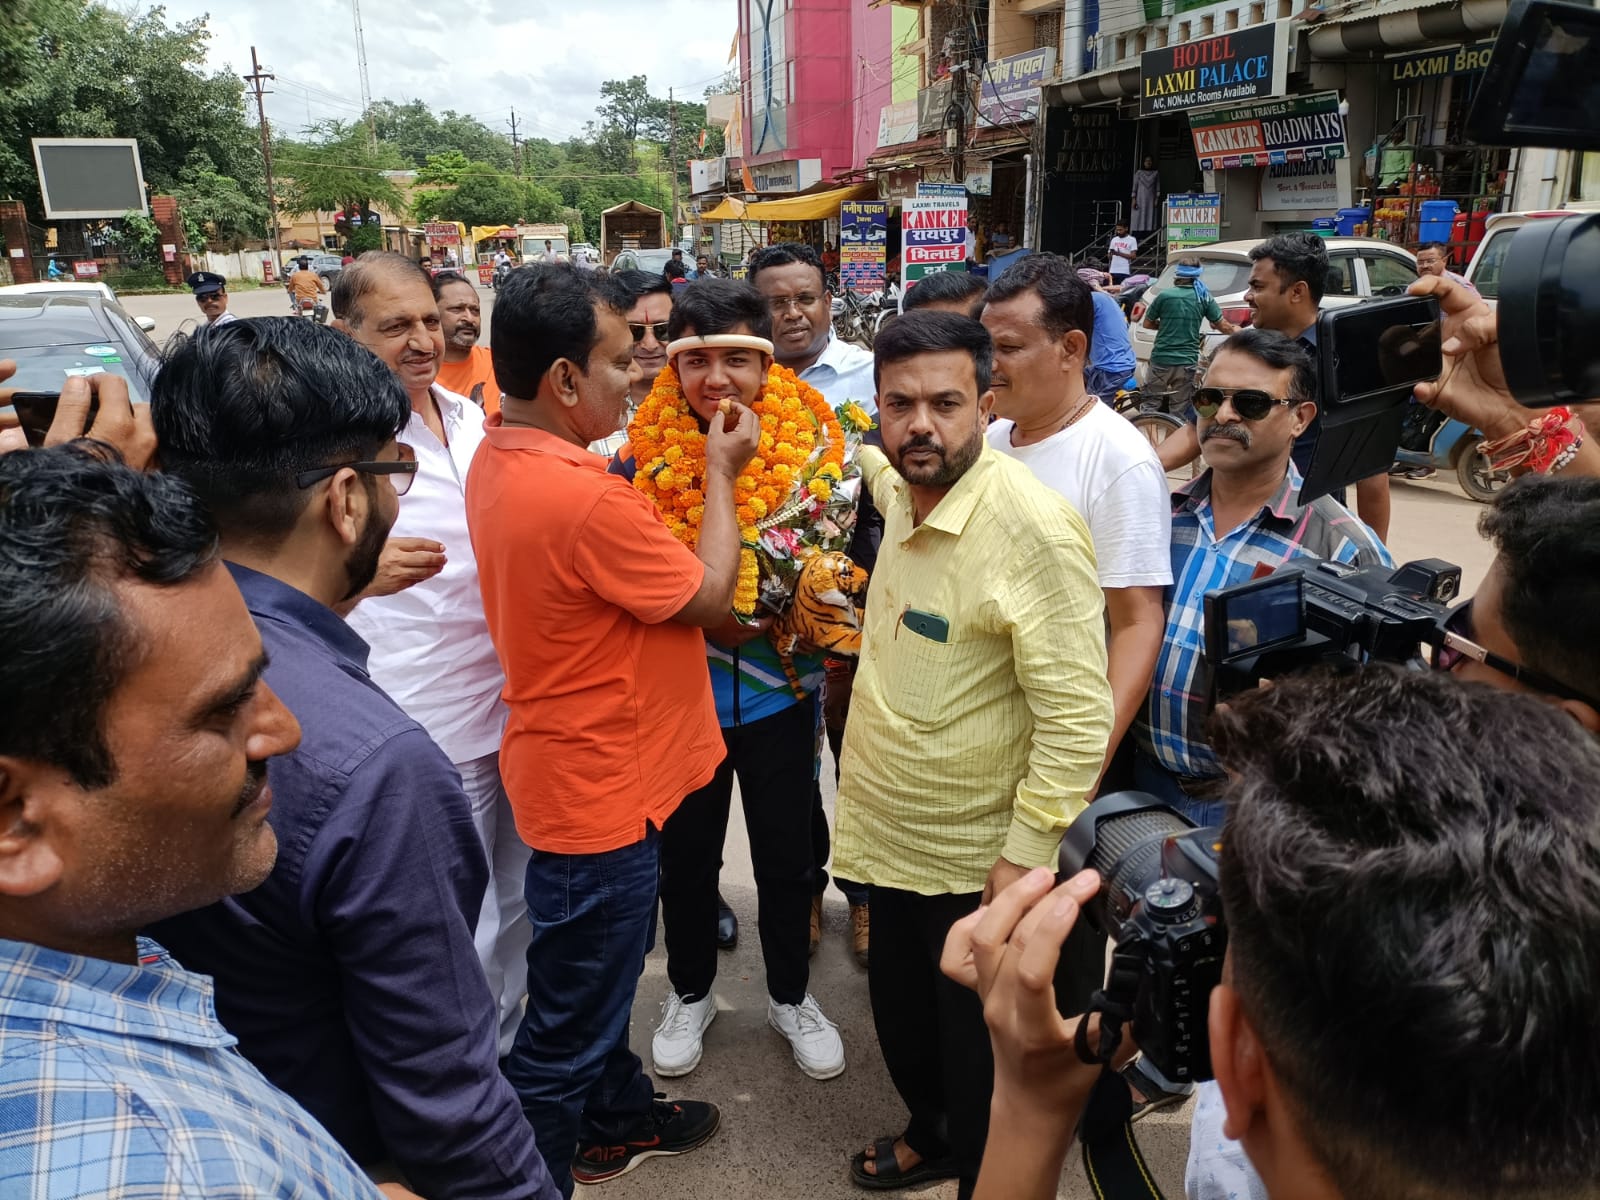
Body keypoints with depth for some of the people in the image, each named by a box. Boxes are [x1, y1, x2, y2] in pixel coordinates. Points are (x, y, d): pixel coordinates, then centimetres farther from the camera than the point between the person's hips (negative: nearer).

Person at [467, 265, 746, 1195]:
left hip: (586, 770, 10)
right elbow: (711, 597, -16)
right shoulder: (582, 498, -30)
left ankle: (619, 1119, 51)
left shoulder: (498, 459, 0)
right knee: (566, 1028, 9)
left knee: (601, 976, 29)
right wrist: (721, 473, -5)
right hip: (599, 792, -10)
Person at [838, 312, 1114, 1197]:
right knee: (900, 1016, 27)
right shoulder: (897, 490, -2)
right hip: (890, 837, 8)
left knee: (977, 1055, 12)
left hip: (977, 860, -7)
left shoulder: (1035, 528, -24)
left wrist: (1024, 853, -22)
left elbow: (1078, 715, -24)